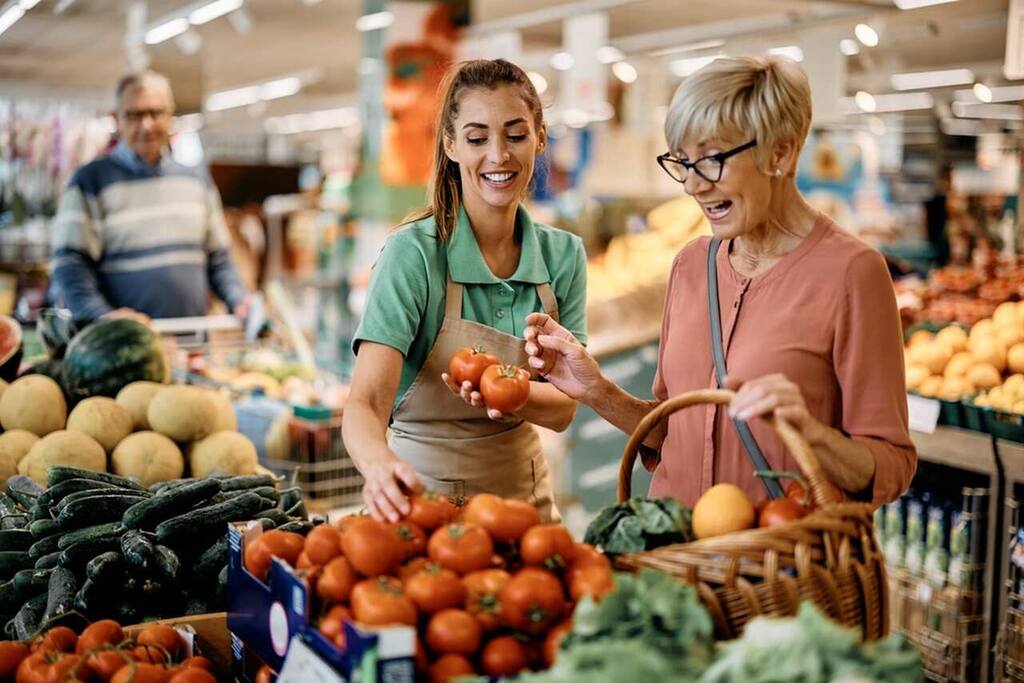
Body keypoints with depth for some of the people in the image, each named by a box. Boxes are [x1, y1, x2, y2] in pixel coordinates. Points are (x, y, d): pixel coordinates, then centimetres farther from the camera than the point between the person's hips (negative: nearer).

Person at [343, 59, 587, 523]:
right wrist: (381, 463, -46)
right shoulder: (413, 254, -15)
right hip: (426, 490, -3)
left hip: (527, 492, 4)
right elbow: (365, 404, -24)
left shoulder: (563, 255, -1)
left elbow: (562, 409, -4)